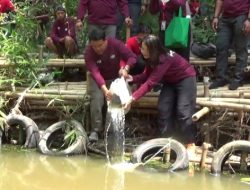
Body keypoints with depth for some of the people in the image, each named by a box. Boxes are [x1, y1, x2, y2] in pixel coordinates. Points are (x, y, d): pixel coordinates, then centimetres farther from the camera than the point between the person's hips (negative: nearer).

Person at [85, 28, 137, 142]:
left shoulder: (115, 44, -20)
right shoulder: (89, 52, -23)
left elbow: (132, 57, -14)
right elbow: (95, 72, -35)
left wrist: (126, 68, -36)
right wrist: (105, 89, -51)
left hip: (115, 78, 1)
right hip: (98, 79, -1)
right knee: (97, 98, -30)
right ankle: (95, 130, -21)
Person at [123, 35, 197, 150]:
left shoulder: (164, 59, -37)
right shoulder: (151, 58, -12)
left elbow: (150, 82, -42)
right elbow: (146, 76, -10)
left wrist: (132, 98, -48)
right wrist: (132, 78, -30)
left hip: (185, 79, -8)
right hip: (170, 81, 8)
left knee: (183, 111, -16)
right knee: (163, 109, -4)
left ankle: (190, 144, -8)